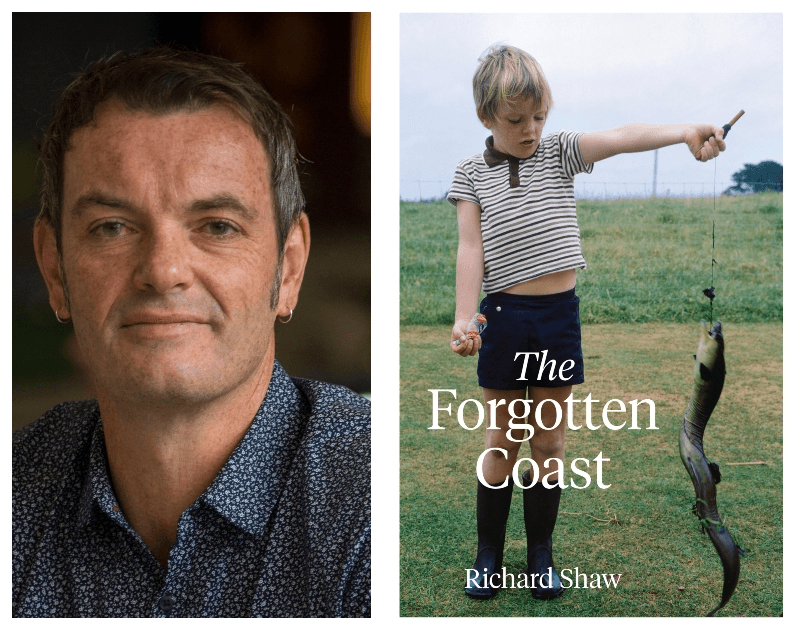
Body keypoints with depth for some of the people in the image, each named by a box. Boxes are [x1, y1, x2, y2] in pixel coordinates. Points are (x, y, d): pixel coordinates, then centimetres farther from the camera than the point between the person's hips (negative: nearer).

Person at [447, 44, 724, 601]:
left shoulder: (560, 152, 3)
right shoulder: (472, 173, 0)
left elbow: (621, 137, -14)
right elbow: (470, 247, -5)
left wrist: (686, 132, -27)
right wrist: (464, 318, -16)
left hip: (560, 312, 1)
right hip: (504, 316, -1)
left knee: (549, 438, 9)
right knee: (503, 440, 8)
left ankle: (541, 553, 22)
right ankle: (489, 552, 21)